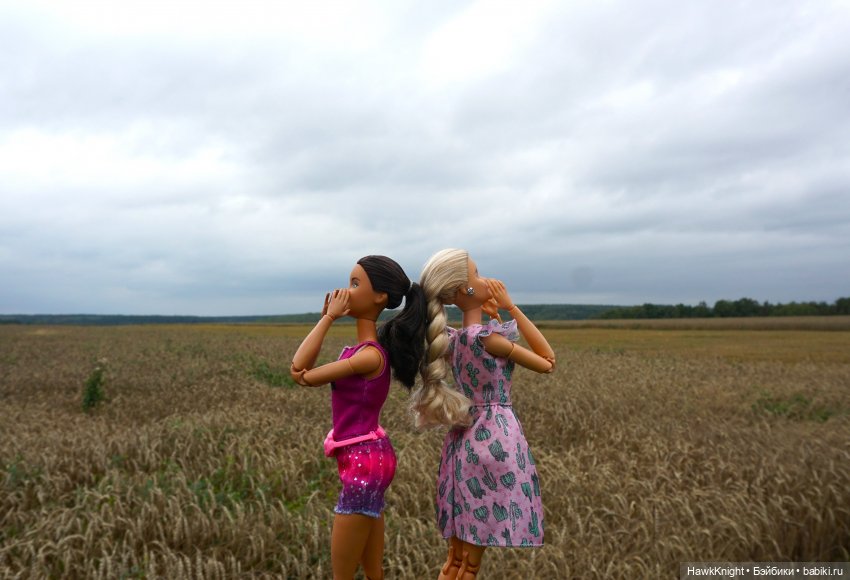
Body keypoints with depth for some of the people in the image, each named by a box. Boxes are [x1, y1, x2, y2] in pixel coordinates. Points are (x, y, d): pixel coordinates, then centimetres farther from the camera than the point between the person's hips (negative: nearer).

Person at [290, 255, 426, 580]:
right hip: (368, 459, 9)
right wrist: (327, 317, 5)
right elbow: (310, 373, 10)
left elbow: (299, 373, -19)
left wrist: (329, 317, -14)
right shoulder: (369, 346, 7)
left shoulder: (370, 355, -21)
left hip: (364, 463, -9)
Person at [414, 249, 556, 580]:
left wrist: (494, 313, 12)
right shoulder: (486, 336, -18)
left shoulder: (450, 338, 5)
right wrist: (511, 308, -5)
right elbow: (548, 363, -5)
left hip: (464, 437, 8)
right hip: (494, 437, -8)